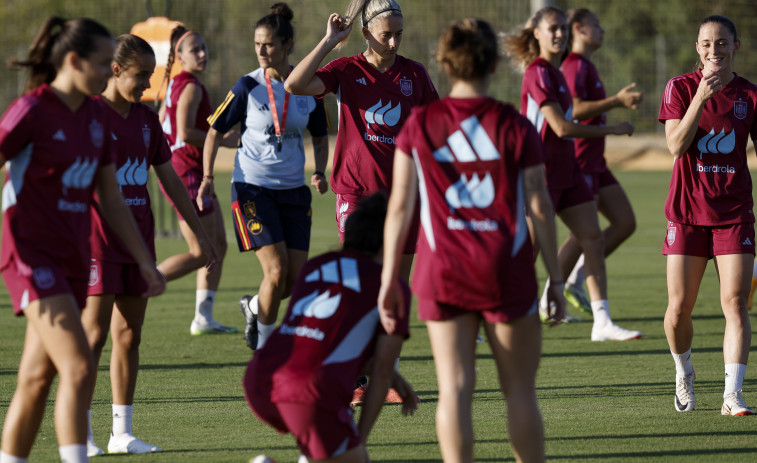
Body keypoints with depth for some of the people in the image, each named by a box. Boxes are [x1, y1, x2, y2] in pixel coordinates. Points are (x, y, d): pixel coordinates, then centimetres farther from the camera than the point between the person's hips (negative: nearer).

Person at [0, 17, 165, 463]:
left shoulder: (96, 116, 10)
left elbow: (111, 197, 18)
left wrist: (145, 260, 18)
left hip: (73, 256, 7)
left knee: (38, 377, 11)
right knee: (80, 368, -18)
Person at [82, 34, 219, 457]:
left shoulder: (146, 119, 10)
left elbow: (170, 179, 17)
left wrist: (200, 233, 18)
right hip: (99, 240, -6)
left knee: (129, 336, 7)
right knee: (93, 334, -8)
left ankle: (122, 433, 11)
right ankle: (81, 433, -3)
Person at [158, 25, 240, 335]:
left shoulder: (177, 85, 14)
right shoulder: (191, 86, -15)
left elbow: (160, 129, 20)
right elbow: (185, 133, -25)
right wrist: (224, 141, -16)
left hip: (195, 174, 10)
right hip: (187, 173, -10)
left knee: (218, 245, 11)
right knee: (202, 253, -6)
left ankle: (203, 319, 13)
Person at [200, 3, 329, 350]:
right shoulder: (248, 87, -6)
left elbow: (320, 136, 14)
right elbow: (216, 130, 3)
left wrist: (319, 172, -3)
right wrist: (207, 178, -6)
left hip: (294, 189, 3)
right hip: (253, 188, -3)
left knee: (296, 278, -2)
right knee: (277, 269, -15)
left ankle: (253, 308, 31)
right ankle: (264, 350, 4)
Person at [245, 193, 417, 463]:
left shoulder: (313, 267, 25)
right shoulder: (394, 287, 8)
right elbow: (381, 371, 7)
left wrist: (391, 378, 43)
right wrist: (360, 440, 13)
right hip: (310, 395, -7)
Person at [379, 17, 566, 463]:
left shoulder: (420, 124, 1)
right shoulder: (516, 126, -3)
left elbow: (399, 205, 0)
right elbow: (540, 207, -3)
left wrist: (389, 278, 5)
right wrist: (556, 279, 5)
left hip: (443, 274, 1)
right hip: (507, 273, -1)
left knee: (454, 388, 0)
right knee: (520, 390, 6)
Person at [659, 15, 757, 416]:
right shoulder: (680, 88, 0)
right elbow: (676, 145, -12)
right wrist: (701, 97, -21)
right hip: (687, 211, 0)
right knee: (679, 308, 1)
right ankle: (683, 374, 29)